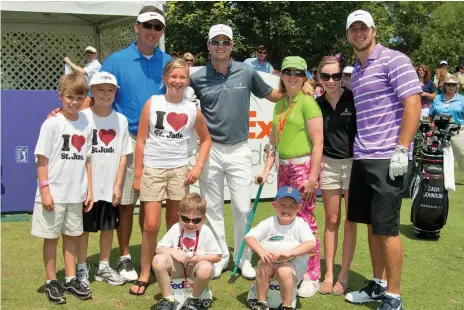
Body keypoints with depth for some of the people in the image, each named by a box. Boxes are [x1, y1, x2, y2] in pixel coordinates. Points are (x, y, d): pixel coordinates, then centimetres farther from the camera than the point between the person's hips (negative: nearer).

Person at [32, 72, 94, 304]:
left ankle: (70, 279, 26)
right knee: (51, 237, 7)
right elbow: (42, 159, -9)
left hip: (75, 193, 4)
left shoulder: (86, 124, 5)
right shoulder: (52, 123, -9)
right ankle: (51, 282, 19)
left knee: (72, 235, 14)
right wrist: (44, 189, -14)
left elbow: (86, 159, 9)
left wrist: (89, 189, 7)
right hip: (54, 193, -4)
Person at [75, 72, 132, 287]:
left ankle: (103, 268, 28)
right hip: (86, 186, -3)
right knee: (84, 228, 7)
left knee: (108, 227, 13)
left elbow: (123, 155, 3)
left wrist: (118, 185, -1)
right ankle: (81, 269, 20)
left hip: (110, 186, 3)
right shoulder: (83, 117, -8)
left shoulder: (121, 120, 1)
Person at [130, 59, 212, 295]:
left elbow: (206, 139, 15)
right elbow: (141, 141, -1)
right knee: (151, 225, -3)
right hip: (152, 170, -1)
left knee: (175, 223, 11)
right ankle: (144, 274, 11)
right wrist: (137, 175, -3)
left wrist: (198, 167, 3)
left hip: (179, 170, 2)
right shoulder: (152, 103, -2)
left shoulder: (192, 110, 2)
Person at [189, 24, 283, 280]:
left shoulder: (247, 72, 0)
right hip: (210, 150, 0)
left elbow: (272, 95, 12)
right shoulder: (198, 77, -1)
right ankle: (220, 256, 24)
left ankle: (244, 259, 18)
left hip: (239, 150, 0)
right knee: (213, 208, 9)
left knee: (242, 208, 2)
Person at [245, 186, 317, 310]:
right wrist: (261, 251, -36)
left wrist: (289, 253, -43)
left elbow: (311, 243, -31)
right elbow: (249, 237, -16)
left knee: (284, 271, -33)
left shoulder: (300, 225, -14)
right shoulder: (269, 223, -7)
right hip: (271, 262, 3)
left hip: (293, 263, -3)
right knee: (262, 267, -27)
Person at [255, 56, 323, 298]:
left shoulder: (307, 103, -9)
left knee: (305, 219, -5)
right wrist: (266, 170, 13)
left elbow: (318, 143, -14)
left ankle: (312, 276, 5)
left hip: (303, 167, -7)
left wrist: (313, 176, -17)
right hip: (284, 168, 8)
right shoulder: (280, 105, 14)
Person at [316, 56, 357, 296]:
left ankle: (344, 275, 14)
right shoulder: (317, 104, 3)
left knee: (350, 221, 5)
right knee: (331, 221, 8)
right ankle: (329, 273, 16)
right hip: (328, 165, 3)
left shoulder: (353, 99, -7)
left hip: (353, 163, -3)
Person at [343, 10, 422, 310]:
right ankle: (378, 285, 27)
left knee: (387, 227, -4)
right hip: (362, 158, 8)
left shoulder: (394, 60, -7)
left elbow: (413, 104, -14)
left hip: (388, 158, -8)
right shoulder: (356, 71, 16)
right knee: (371, 224, 14)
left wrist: (401, 150, -19)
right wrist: (359, 152, 14)